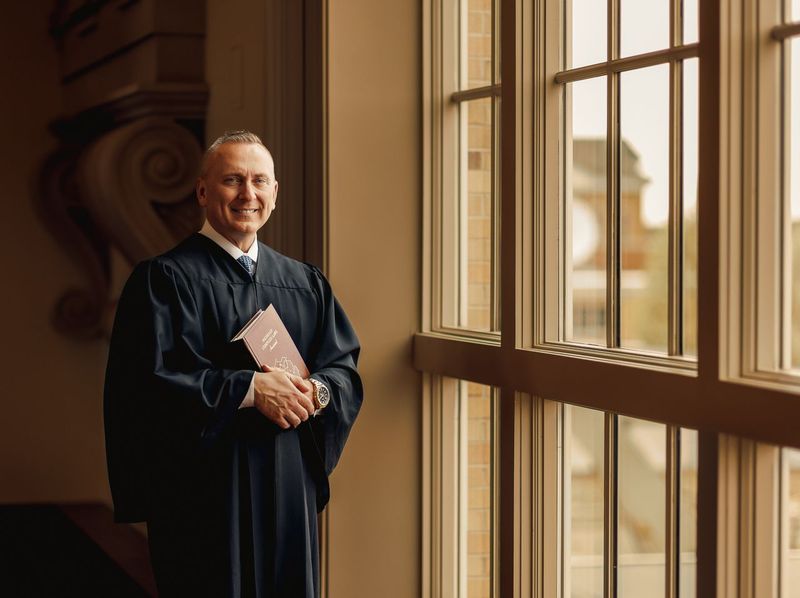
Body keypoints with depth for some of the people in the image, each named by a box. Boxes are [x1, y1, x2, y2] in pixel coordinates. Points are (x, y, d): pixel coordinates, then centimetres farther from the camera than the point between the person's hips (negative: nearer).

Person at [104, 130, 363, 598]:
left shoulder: (306, 283, 13)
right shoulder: (164, 279, -4)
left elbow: (345, 367, 9)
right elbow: (149, 380, -14)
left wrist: (318, 392, -14)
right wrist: (250, 388, -20)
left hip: (291, 491, 5)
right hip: (206, 493, -5)